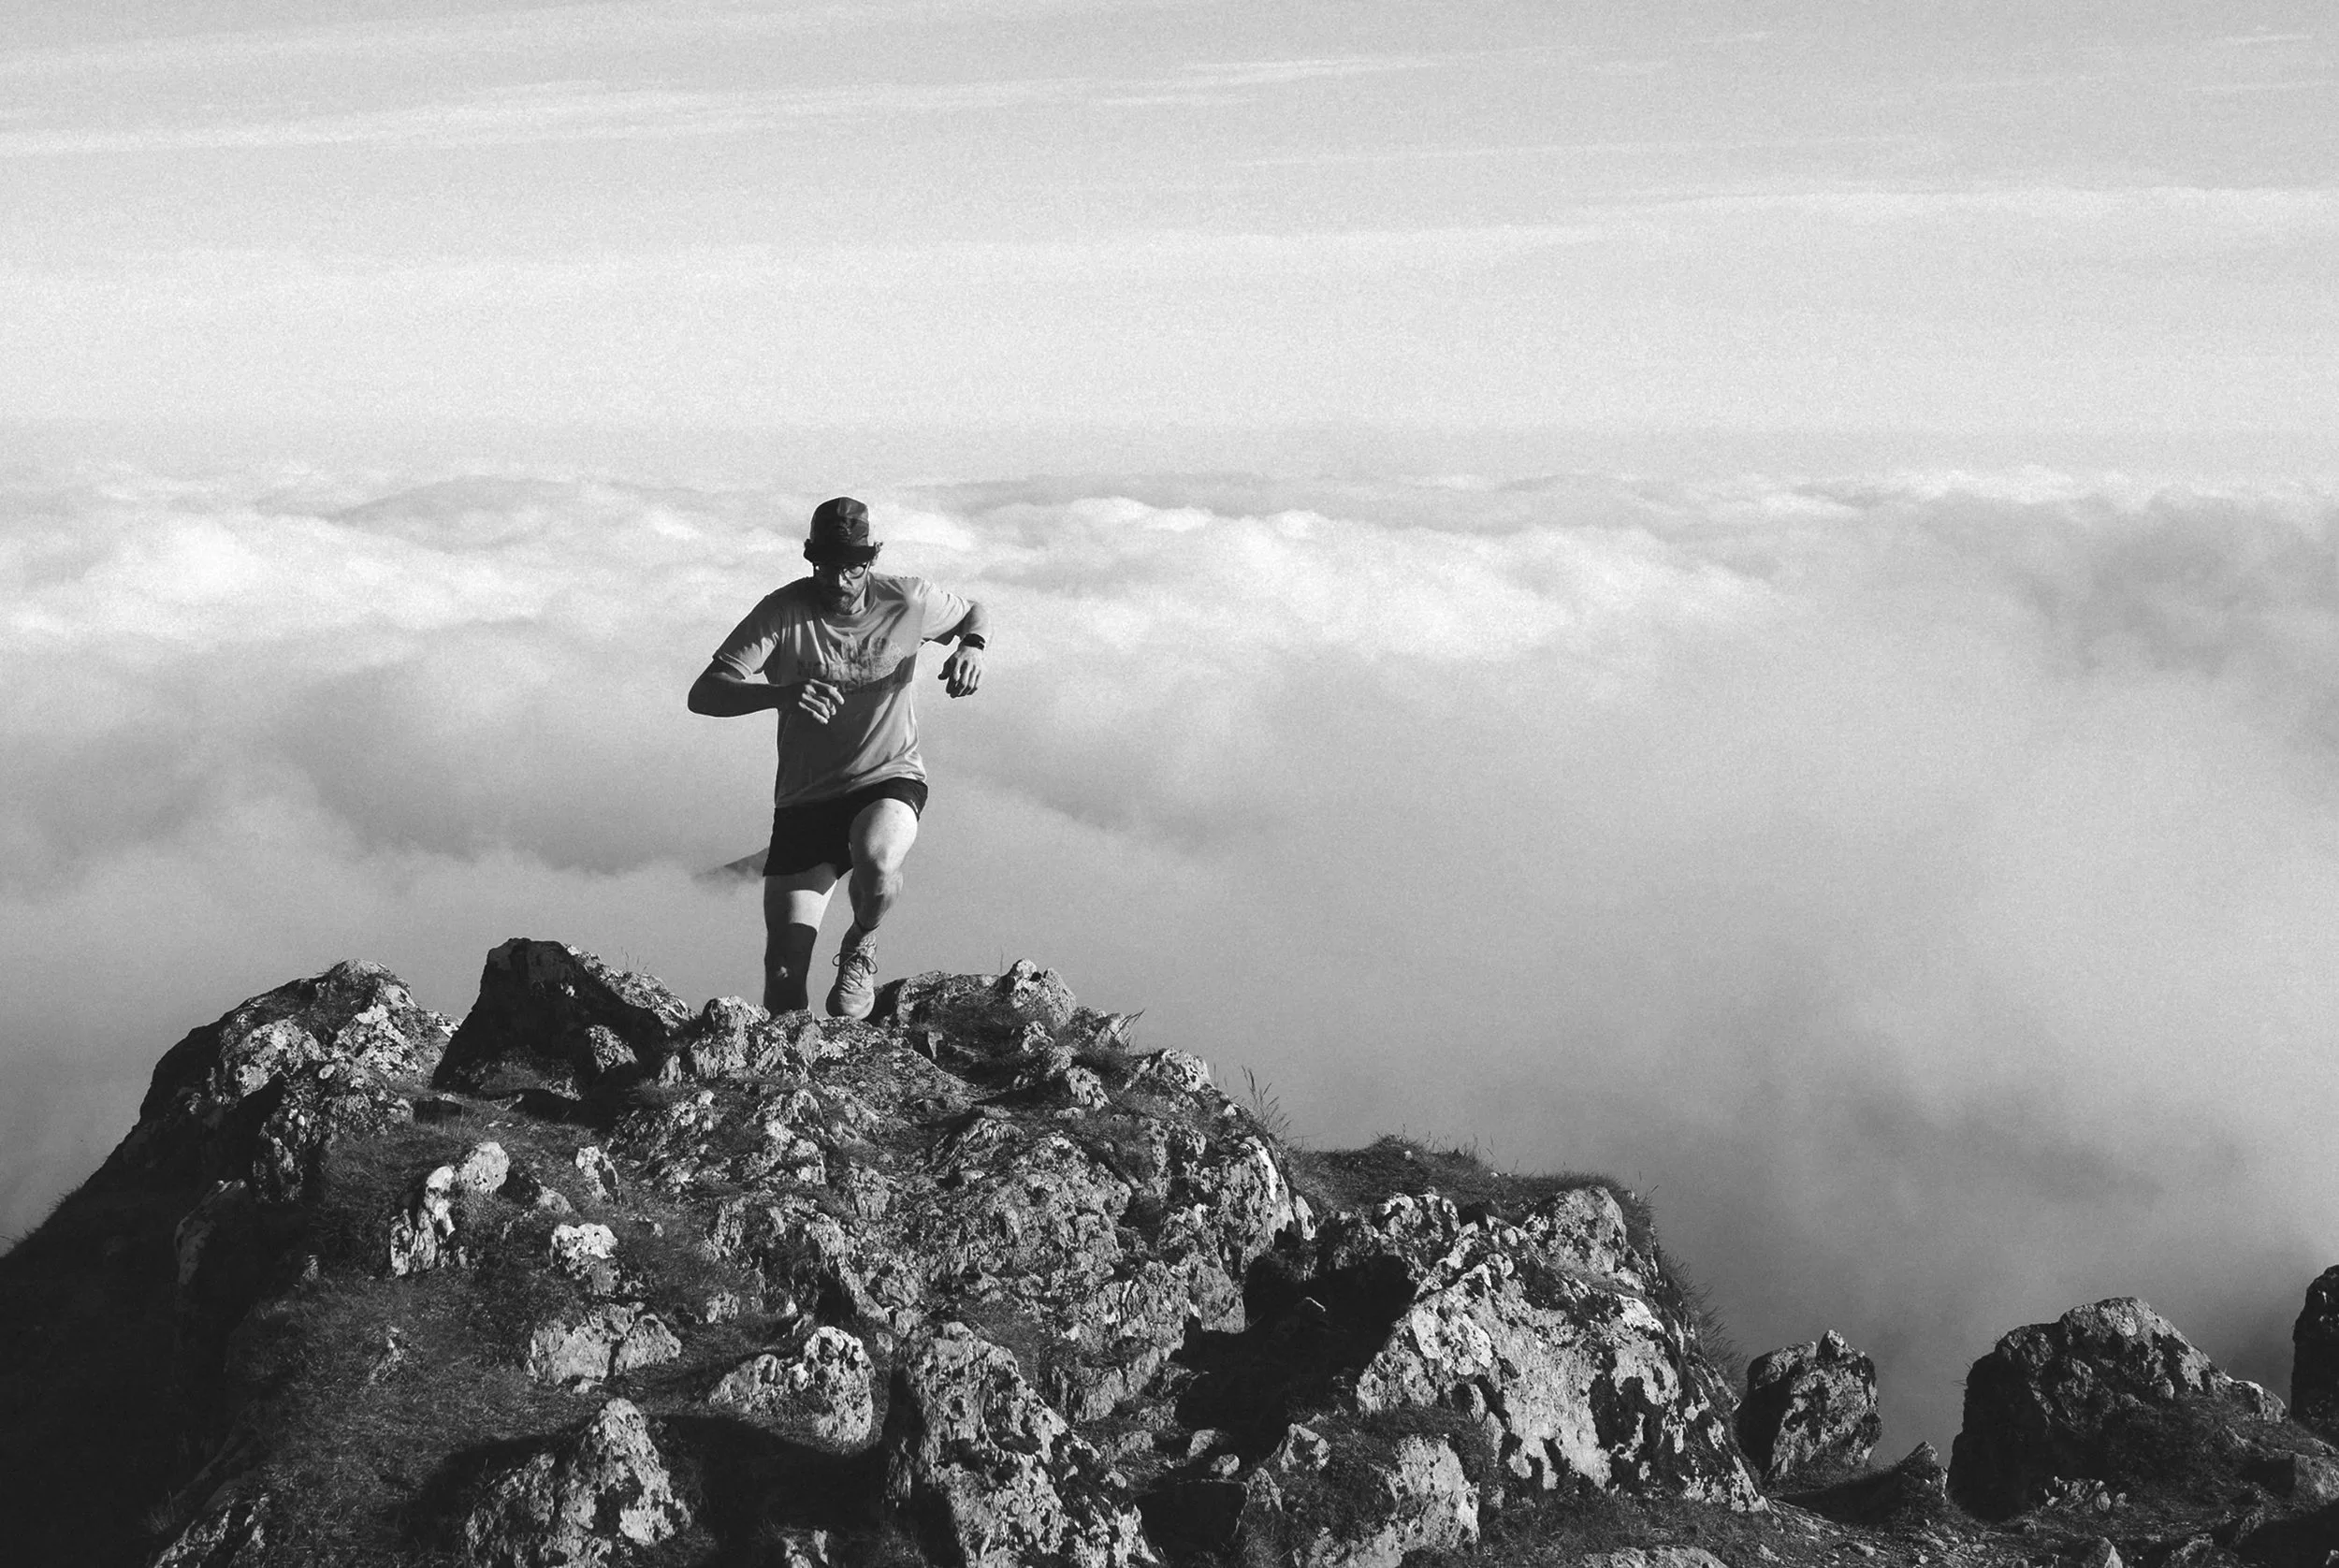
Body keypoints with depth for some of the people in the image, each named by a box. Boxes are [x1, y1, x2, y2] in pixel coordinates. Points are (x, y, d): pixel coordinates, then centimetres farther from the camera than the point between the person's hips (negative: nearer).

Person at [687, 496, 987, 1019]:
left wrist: (971, 648, -8)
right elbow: (703, 694, -20)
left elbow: (973, 613, 16)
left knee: (876, 861, -37)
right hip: (805, 799, 0)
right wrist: (782, 694, -38)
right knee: (782, 979, -8)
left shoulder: (908, 602, -7)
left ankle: (861, 946, -2)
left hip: (889, 780, 0)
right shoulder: (784, 613, -13)